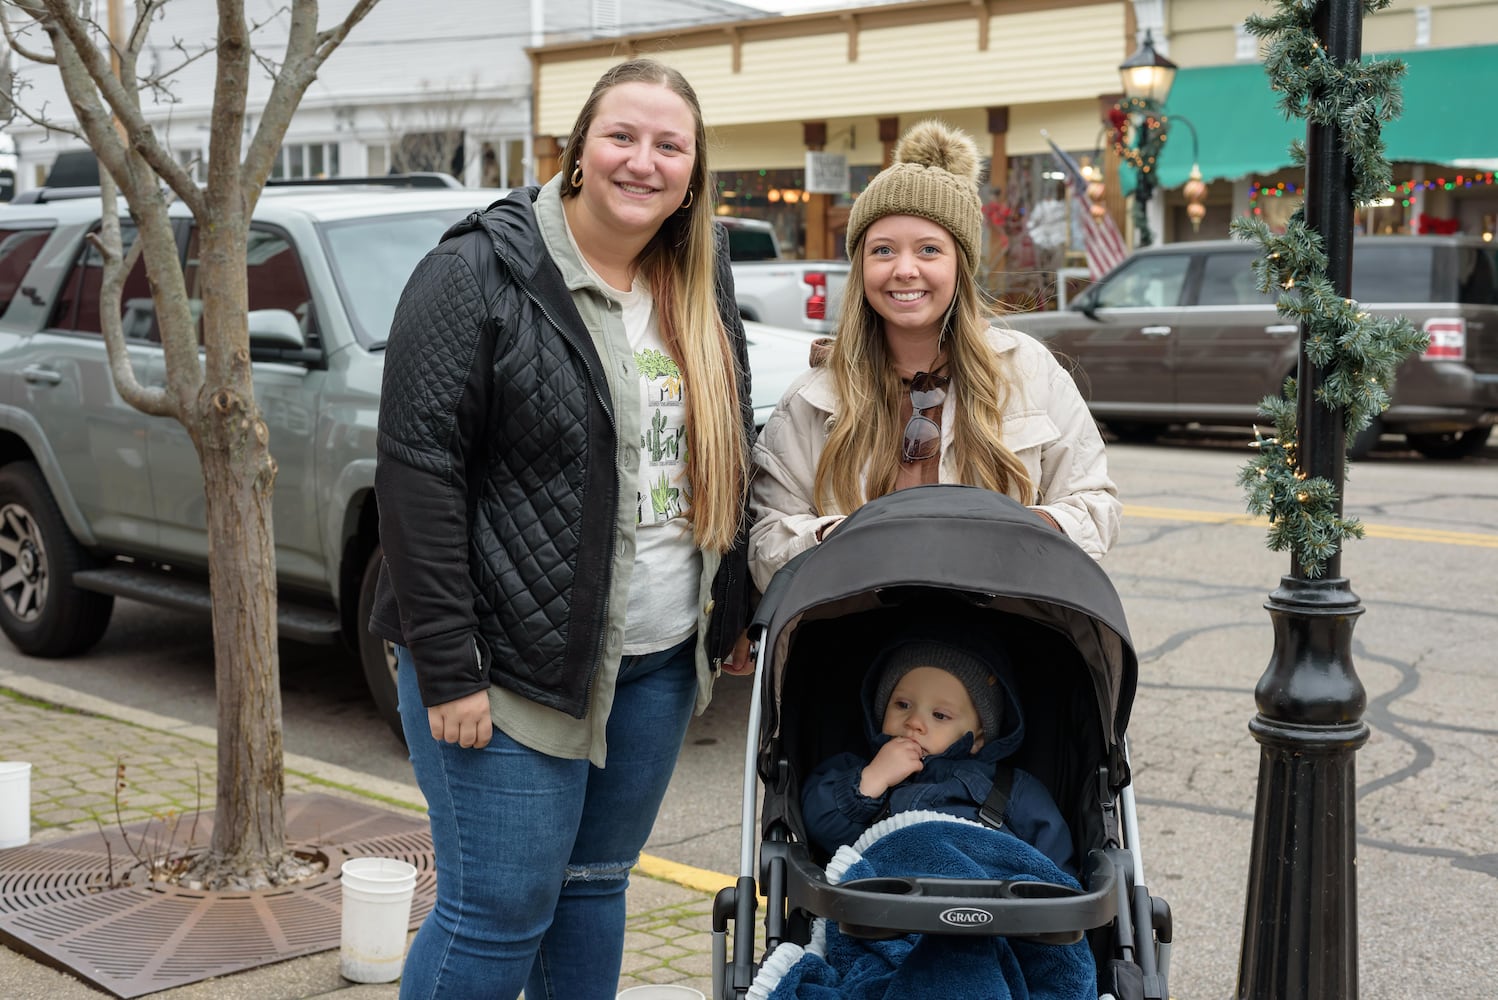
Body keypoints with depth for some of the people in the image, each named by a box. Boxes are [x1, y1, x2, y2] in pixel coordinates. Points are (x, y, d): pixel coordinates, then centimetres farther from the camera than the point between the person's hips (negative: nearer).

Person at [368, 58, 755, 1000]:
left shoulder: (699, 288, 9)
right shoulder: (481, 275, -12)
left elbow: (729, 462, 18)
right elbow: (418, 470, -16)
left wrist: (735, 619, 14)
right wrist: (446, 667, -18)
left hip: (660, 662, 7)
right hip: (513, 663, -6)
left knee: (595, 887, 17)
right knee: (500, 912, -2)